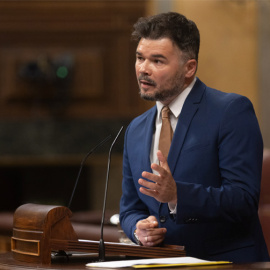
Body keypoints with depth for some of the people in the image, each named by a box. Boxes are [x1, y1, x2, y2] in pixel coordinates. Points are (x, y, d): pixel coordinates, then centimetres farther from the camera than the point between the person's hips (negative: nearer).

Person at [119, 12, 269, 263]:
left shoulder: (232, 111, -3)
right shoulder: (136, 131, 18)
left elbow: (244, 200, -11)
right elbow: (129, 208, 23)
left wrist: (177, 194, -23)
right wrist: (139, 228, 1)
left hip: (228, 261, -6)